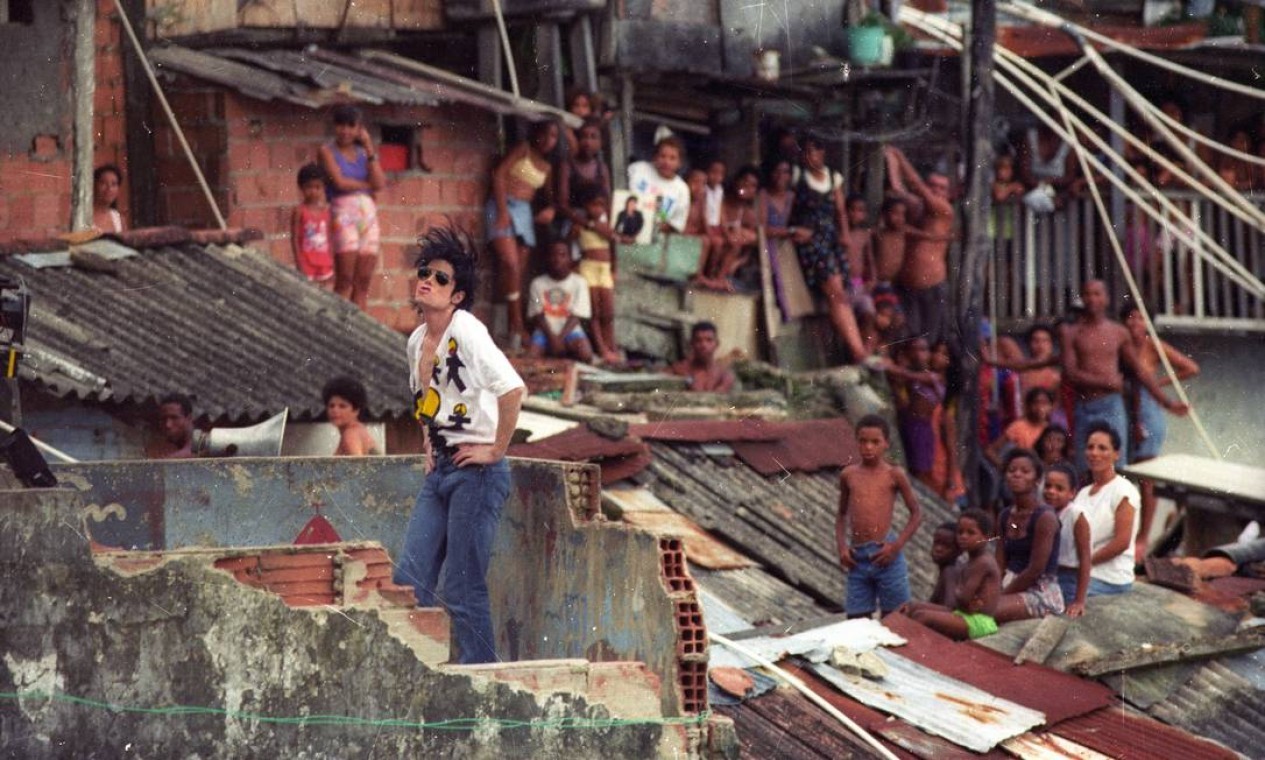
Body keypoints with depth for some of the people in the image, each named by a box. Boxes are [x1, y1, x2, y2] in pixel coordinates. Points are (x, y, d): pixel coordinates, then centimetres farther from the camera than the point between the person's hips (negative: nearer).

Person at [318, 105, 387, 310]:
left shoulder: (363, 152, 17)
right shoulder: (327, 151, 5)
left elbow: (380, 183, 3)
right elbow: (339, 182, -8)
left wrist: (369, 149, 3)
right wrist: (367, 184, 4)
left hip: (368, 213, 5)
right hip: (343, 212, -5)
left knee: (363, 281, 0)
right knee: (345, 280, -11)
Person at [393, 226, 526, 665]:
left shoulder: (466, 332, -14)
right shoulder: (417, 340, 12)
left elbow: (513, 390, -24)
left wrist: (496, 449, -18)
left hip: (477, 472, -8)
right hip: (439, 472, 8)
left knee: (463, 592, -6)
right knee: (409, 582, 4)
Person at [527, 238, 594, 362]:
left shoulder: (579, 282, 1)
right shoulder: (537, 283, 4)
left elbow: (575, 316, -4)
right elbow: (537, 315, -1)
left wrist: (560, 338, -17)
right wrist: (552, 337, -16)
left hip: (569, 330, 0)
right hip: (545, 331, 0)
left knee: (585, 354, -31)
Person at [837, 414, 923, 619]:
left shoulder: (893, 475, 1)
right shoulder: (848, 475, 10)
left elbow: (916, 513, 3)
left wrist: (896, 546, -7)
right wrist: (842, 547, 3)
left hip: (885, 555, -3)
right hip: (857, 557, 3)